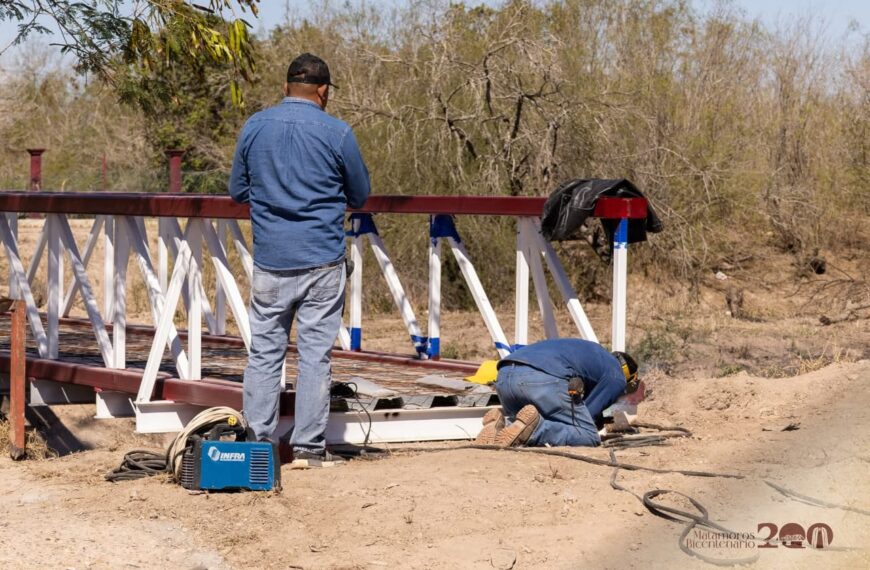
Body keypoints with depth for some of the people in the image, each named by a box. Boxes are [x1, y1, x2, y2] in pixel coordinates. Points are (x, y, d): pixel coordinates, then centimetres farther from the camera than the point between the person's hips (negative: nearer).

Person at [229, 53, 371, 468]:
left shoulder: (254, 127, 2)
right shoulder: (337, 133, -6)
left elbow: (238, 191, 12)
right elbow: (359, 195, 5)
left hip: (269, 262, 2)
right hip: (321, 262, -2)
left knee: (264, 352, 8)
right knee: (315, 353, 2)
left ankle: (257, 442, 9)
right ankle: (308, 447, 3)